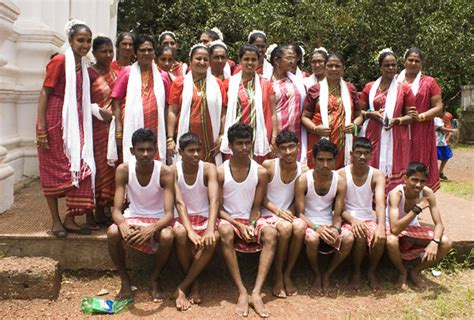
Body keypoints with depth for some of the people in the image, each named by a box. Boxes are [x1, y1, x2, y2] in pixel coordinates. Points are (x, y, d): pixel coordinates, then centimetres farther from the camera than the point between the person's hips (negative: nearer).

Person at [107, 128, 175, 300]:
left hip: (158, 220, -1)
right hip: (133, 217, 2)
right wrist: (123, 225, -42)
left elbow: (169, 213, -25)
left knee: (167, 236, -35)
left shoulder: (165, 172, -20)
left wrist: (152, 228, -46)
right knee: (112, 233, -31)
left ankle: (155, 279, -5)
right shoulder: (124, 170, -15)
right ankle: (125, 280, -5)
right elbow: (116, 210, -19)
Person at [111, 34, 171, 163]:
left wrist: (169, 135, 7)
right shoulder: (127, 72, 7)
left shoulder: (162, 76, 13)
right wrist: (118, 129, -5)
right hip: (132, 129, -2)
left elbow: (167, 106, 13)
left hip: (155, 131, 2)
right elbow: (116, 102, 4)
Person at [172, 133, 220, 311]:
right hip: (182, 218, 0)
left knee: (214, 237, -33)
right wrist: (190, 230, -37)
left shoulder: (209, 169, -9)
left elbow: (214, 200, -22)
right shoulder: (173, 170, -9)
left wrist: (210, 228, -40)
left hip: (204, 217, 0)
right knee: (181, 234, -36)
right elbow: (179, 202, -20)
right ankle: (194, 283, -13)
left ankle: (183, 286, -20)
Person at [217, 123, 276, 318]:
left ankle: (256, 292, -33)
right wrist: (239, 225, -19)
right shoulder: (220, 172, -6)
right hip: (228, 220, -1)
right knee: (225, 231, -37)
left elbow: (256, 207, 1)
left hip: (251, 220, 2)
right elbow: (218, 208, -6)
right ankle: (242, 291, -31)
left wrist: (251, 226, -18)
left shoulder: (260, 172, -2)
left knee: (271, 233, -31)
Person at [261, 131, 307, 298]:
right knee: (285, 227, -33)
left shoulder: (303, 170, 0)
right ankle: (277, 276, -11)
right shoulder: (268, 165, -8)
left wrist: (289, 213, -12)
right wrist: (277, 210, -17)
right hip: (269, 214, -2)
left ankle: (287, 274, -11)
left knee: (300, 226, -31)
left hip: (289, 214, 3)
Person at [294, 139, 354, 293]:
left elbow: (337, 215, -3)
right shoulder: (303, 180, -10)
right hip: (309, 224, -3)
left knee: (349, 238, -27)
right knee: (313, 238, -36)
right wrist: (316, 228, -29)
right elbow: (300, 213, -12)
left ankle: (327, 275, -1)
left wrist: (336, 229, -26)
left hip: (329, 225, 3)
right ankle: (317, 275, -4)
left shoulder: (340, 182, -3)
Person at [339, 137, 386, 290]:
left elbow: (380, 203, -19)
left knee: (380, 238, -29)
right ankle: (356, 272, -2)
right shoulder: (341, 174, -7)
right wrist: (352, 220, -31)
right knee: (359, 237, -33)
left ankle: (371, 272, 3)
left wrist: (381, 226, -38)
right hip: (348, 219, -2)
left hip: (369, 219, 2)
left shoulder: (377, 175, -3)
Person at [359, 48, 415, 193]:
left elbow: (411, 116, 6)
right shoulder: (369, 87, 11)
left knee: (393, 174, -2)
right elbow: (359, 111, 12)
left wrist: (397, 120, -12)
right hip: (373, 136, 1)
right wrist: (371, 114, -7)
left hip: (395, 138, -1)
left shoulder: (404, 89, 7)